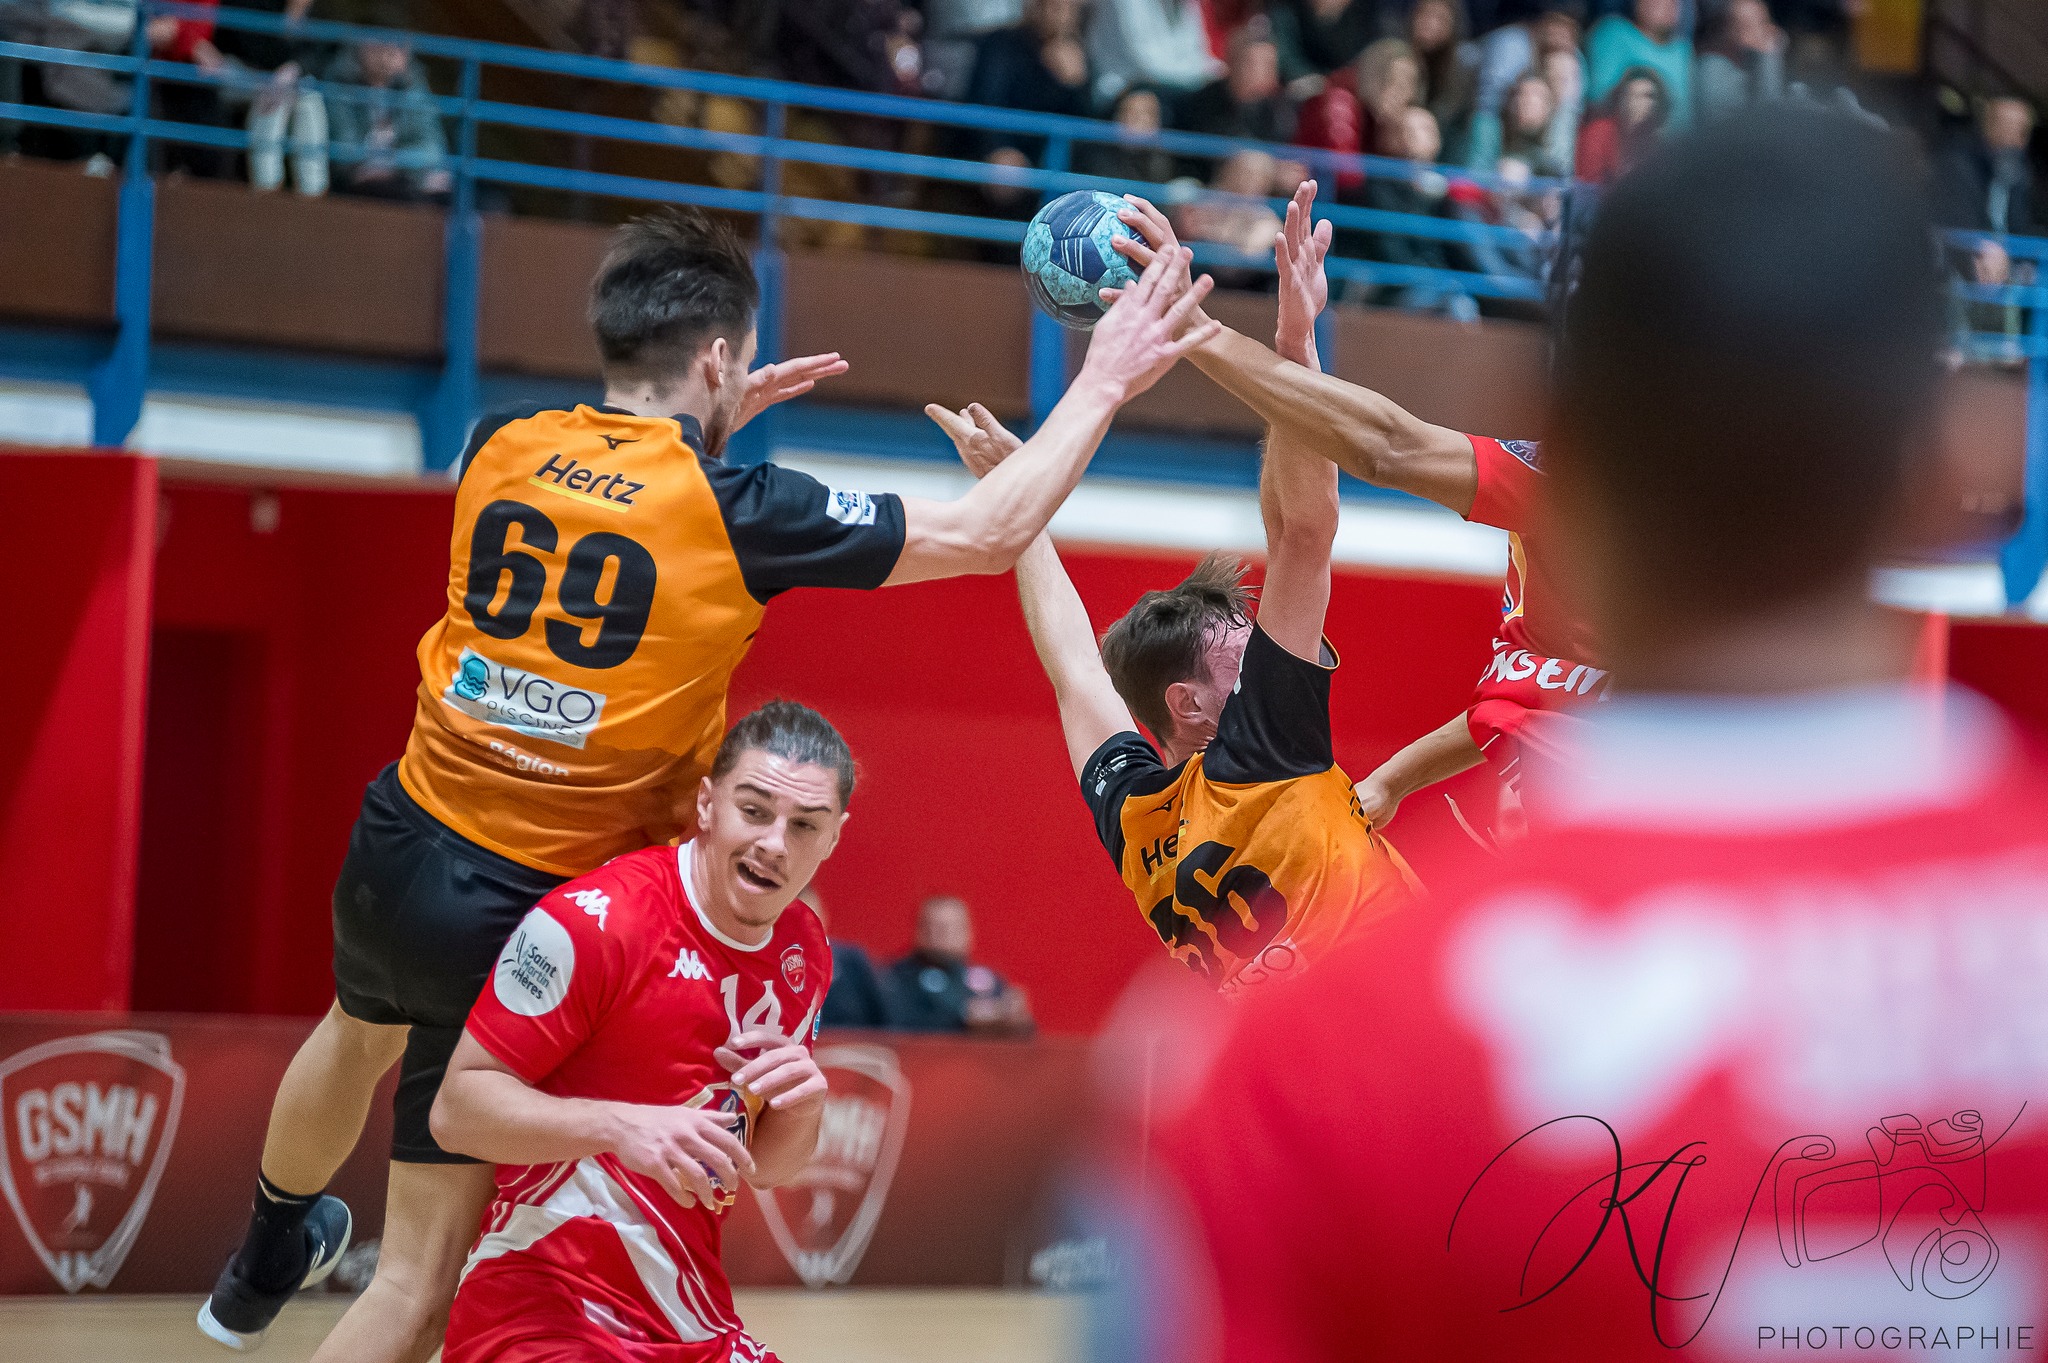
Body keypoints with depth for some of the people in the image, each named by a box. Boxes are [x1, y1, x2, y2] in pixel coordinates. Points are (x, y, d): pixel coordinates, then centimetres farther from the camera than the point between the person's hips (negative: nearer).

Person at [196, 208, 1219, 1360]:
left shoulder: (502, 446, -3)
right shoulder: (731, 509, -17)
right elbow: (991, 533, -9)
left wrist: (703, 430, 23)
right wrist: (1105, 383, 0)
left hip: (398, 845, 6)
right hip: (525, 906, -6)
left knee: (362, 1034, 39)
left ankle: (263, 1263, 67)